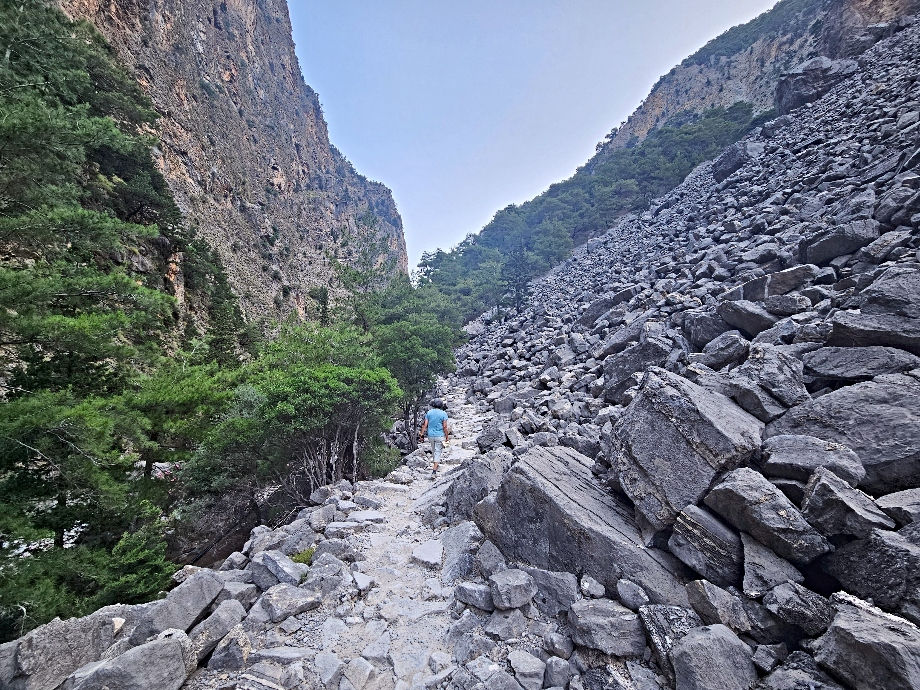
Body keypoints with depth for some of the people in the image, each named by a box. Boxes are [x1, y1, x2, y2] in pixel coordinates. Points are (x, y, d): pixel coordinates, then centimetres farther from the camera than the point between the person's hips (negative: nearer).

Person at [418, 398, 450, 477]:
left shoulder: (429, 412, 0)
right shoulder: (443, 413, -9)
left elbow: (425, 425, -3)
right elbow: (445, 427, -11)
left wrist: (421, 435, 2)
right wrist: (447, 437, -4)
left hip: (431, 435, 3)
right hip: (440, 436, -3)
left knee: (433, 450, 23)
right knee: (438, 452, 0)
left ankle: (435, 463, 37)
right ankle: (434, 470, -5)